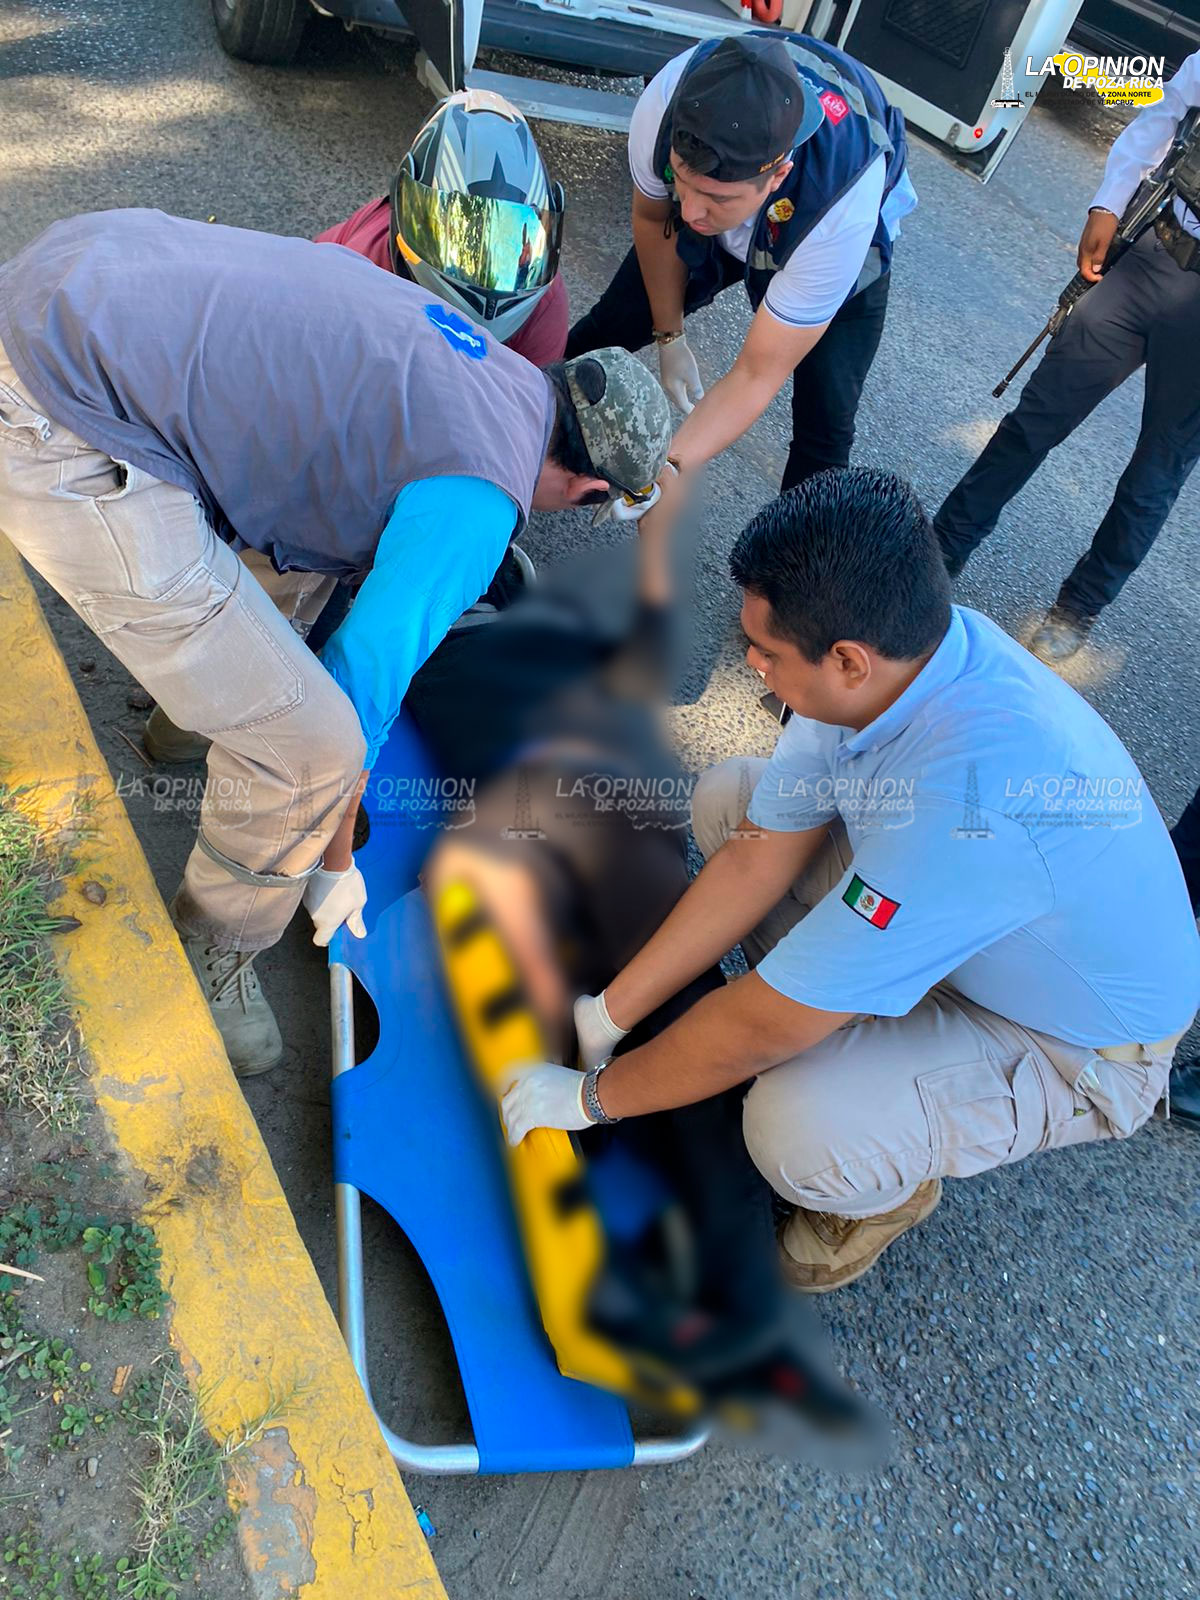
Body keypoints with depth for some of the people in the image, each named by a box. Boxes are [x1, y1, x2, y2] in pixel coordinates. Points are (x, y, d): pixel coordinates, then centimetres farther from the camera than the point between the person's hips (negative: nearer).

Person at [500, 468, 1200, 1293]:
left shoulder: (971, 798, -43)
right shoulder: (892, 651, -19)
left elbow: (762, 1028, -32)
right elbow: (757, 860, -10)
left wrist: (591, 1095, -14)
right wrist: (607, 1014, -7)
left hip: (1072, 1047, -6)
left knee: (799, 1132, -32)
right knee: (729, 799, -2)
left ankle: (892, 1185, 6)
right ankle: (844, 1012, 12)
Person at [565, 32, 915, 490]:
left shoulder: (842, 214, -45)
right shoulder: (667, 98, -37)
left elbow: (757, 376, -38)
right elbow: (652, 216, -14)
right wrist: (670, 337, -8)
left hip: (832, 245, -3)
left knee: (825, 424, -13)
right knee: (615, 322, -2)